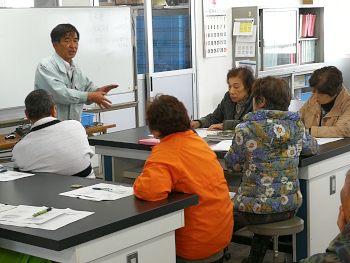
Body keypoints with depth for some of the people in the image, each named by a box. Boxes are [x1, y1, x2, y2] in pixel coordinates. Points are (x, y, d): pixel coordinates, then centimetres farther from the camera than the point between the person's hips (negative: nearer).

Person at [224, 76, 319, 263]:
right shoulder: (297, 126, -2)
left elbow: (231, 165, -1)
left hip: (255, 208, -5)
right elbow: (313, 148, 19)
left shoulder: (246, 130, -14)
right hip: (289, 206, 5)